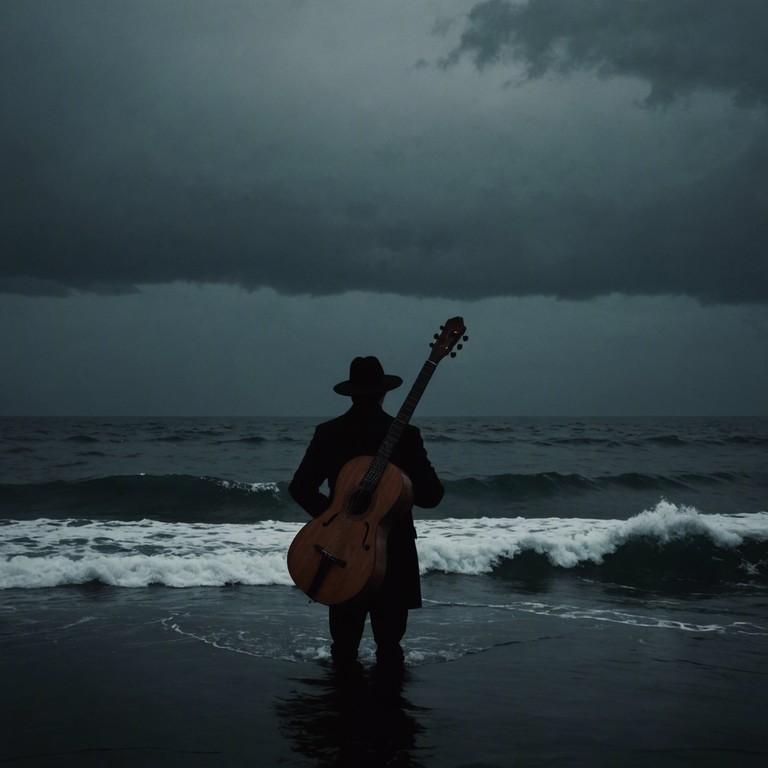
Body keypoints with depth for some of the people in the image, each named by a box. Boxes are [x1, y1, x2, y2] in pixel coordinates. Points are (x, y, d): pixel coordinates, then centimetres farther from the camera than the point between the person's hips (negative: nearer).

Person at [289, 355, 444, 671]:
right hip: (393, 551, -2)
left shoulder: (327, 433, -2)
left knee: (344, 644, 13)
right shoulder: (405, 435, -9)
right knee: (389, 641, 6)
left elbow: (300, 488, -1)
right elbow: (431, 495, -10)